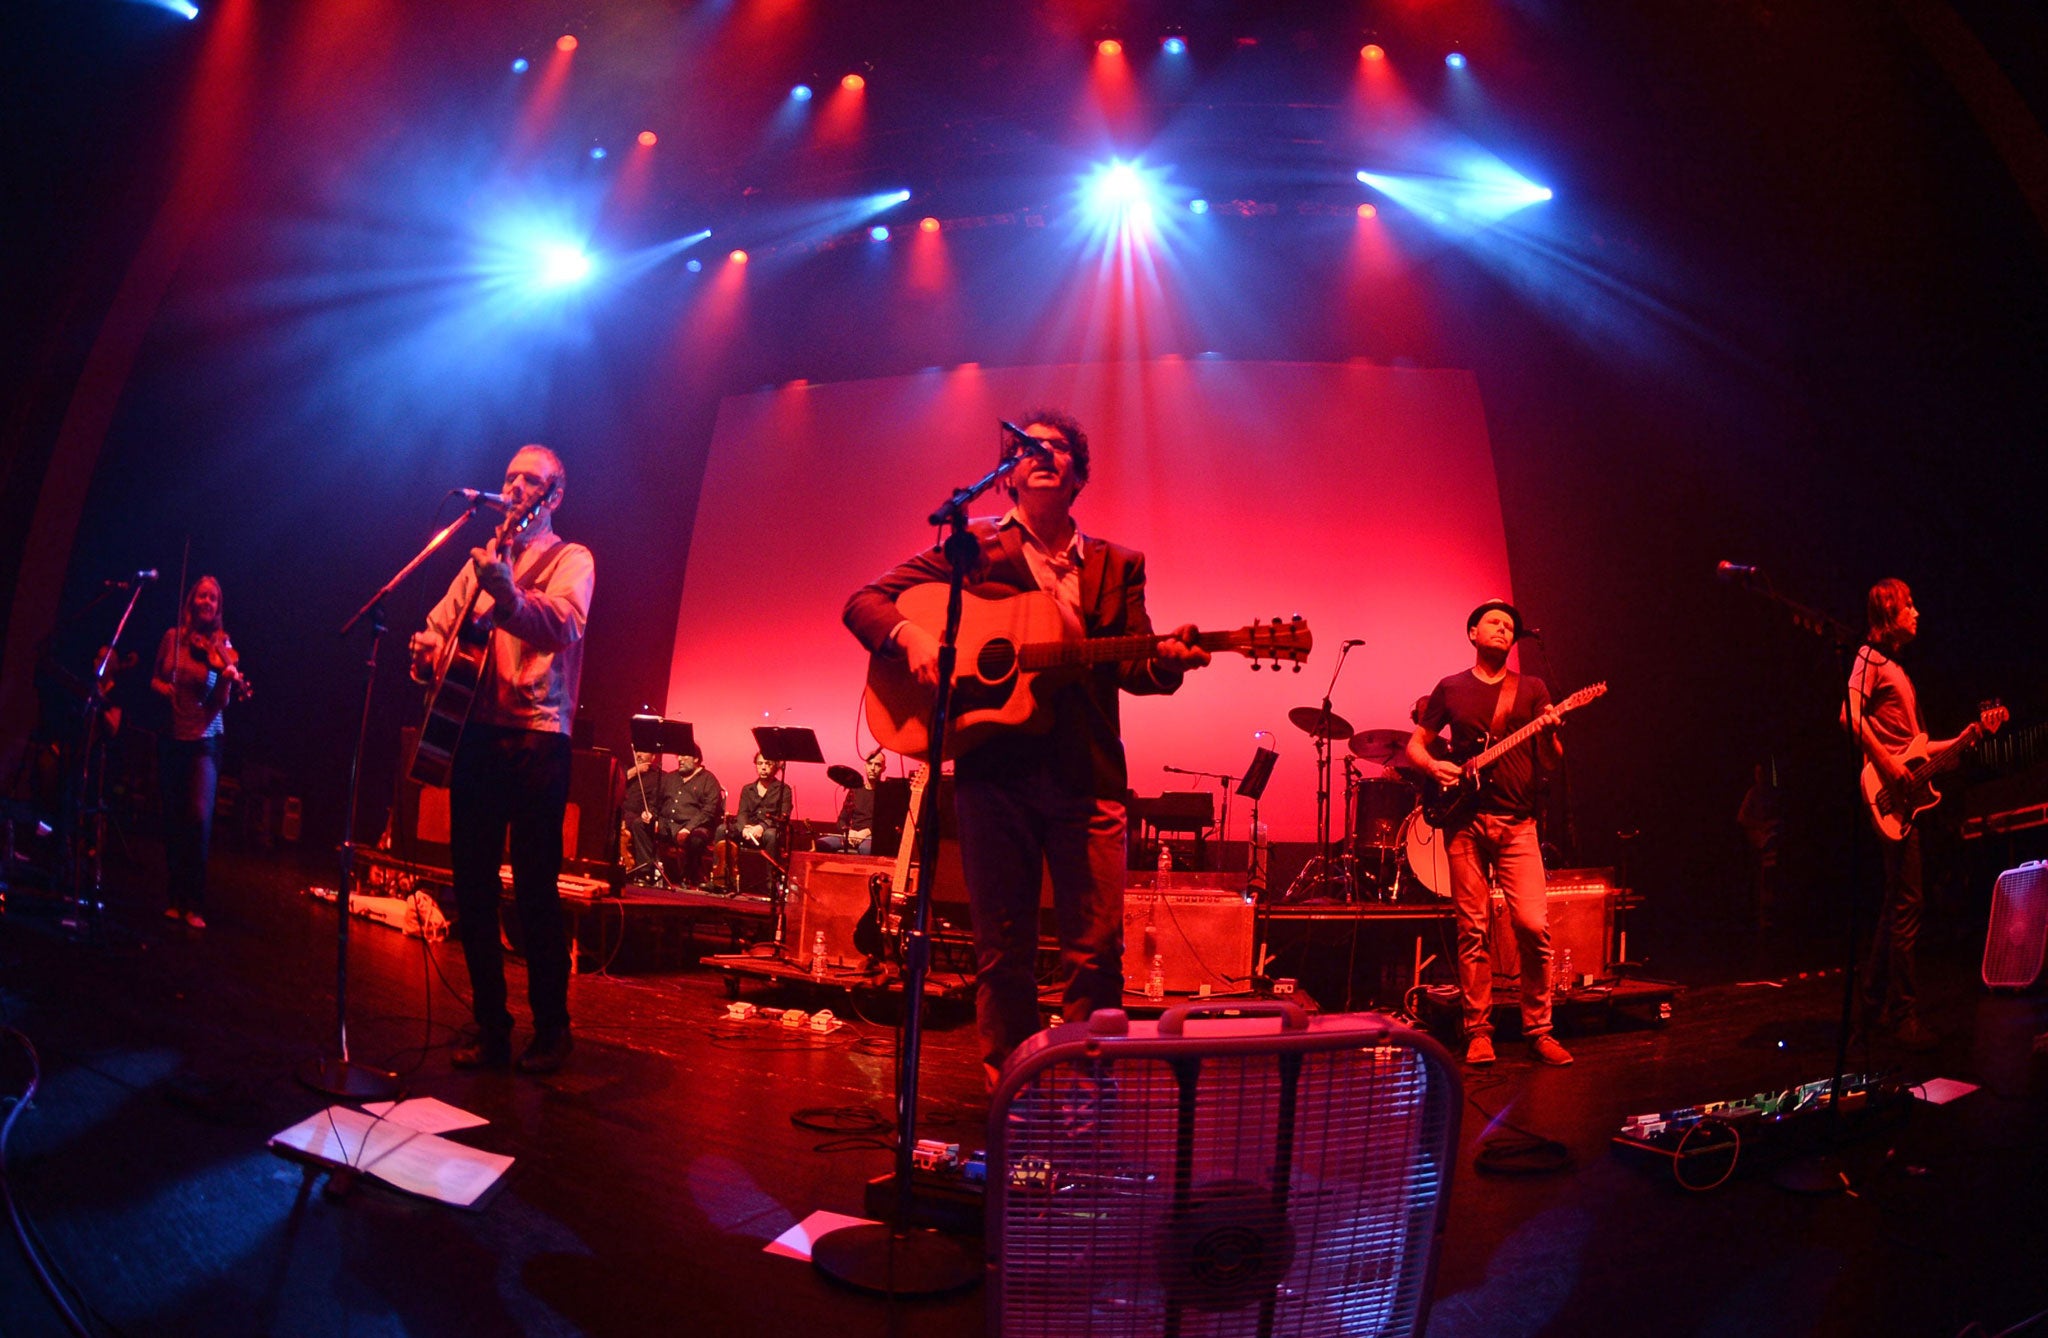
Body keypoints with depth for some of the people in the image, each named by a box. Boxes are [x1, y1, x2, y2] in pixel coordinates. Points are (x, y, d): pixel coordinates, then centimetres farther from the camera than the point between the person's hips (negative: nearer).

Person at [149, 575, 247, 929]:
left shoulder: (220, 645, -3)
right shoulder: (173, 636, 3)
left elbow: (221, 703, -7)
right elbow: (155, 677, 13)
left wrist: (227, 679, -26)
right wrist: (161, 688, -8)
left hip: (204, 742, -3)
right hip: (171, 739, 3)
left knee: (199, 818, -13)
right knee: (173, 819, 7)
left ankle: (195, 905, -5)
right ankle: (176, 898, 19)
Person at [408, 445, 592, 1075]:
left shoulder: (570, 559, 1)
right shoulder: (483, 559, 21)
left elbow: (564, 627, -19)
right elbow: (441, 621, 23)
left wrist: (507, 595, -38)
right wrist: (427, 649, -1)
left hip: (537, 737, -6)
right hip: (475, 731, 6)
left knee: (534, 886, -6)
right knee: (472, 885, 6)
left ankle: (551, 1028, 7)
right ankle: (490, 1024, 16)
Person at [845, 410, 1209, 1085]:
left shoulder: (1117, 566, 16)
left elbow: (1131, 668, 8)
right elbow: (864, 601, 7)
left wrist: (1167, 661, -15)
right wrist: (910, 635, -14)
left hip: (1088, 775, 1)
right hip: (995, 768, -1)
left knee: (1097, 954, -2)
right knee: (1003, 950, 4)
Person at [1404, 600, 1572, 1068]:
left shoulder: (1531, 689, 12)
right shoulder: (1451, 689, 11)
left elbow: (1552, 760, 8)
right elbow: (1415, 744, 13)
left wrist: (1549, 732, -14)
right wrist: (1434, 766, -8)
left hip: (1518, 822, 0)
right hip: (1465, 819, 0)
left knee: (1533, 925, -9)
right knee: (1472, 929, 0)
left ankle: (1538, 1030, 5)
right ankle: (1478, 1032, 9)